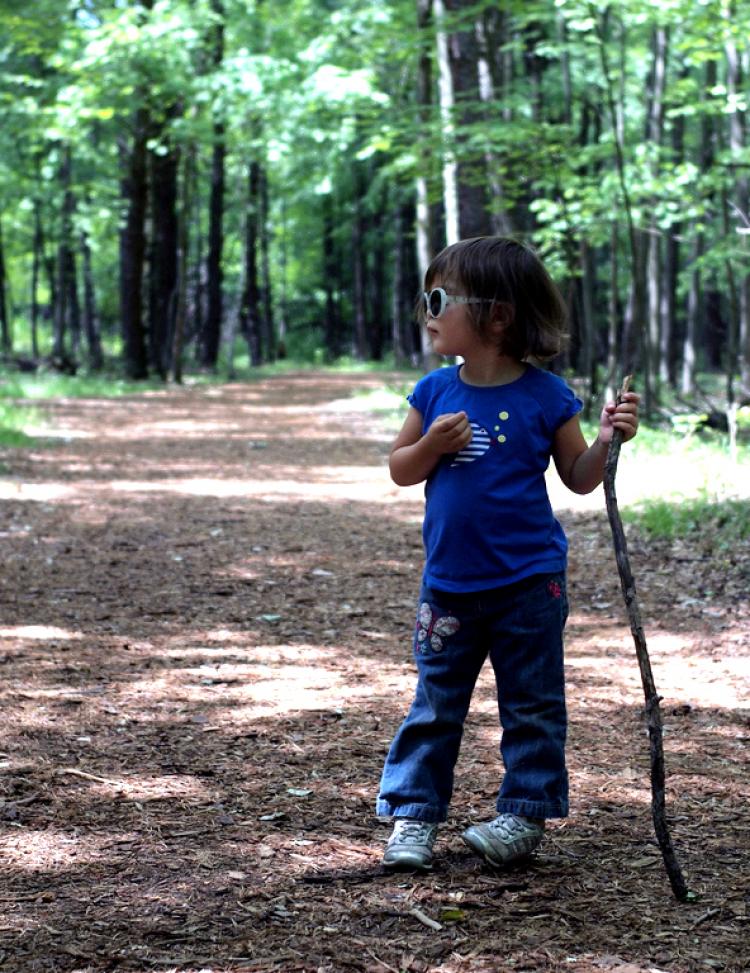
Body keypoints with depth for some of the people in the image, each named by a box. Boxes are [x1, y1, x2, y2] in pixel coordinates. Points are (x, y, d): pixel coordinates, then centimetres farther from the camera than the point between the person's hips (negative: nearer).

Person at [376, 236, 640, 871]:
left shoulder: (545, 396, -8)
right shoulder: (436, 393, 0)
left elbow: (578, 478, 0)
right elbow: (399, 470, 6)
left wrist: (608, 440, -18)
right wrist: (432, 445, -13)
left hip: (528, 585, -3)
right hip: (449, 585, 3)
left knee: (532, 705, 8)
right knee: (435, 705, 8)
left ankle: (526, 813, 20)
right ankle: (413, 814, 15)